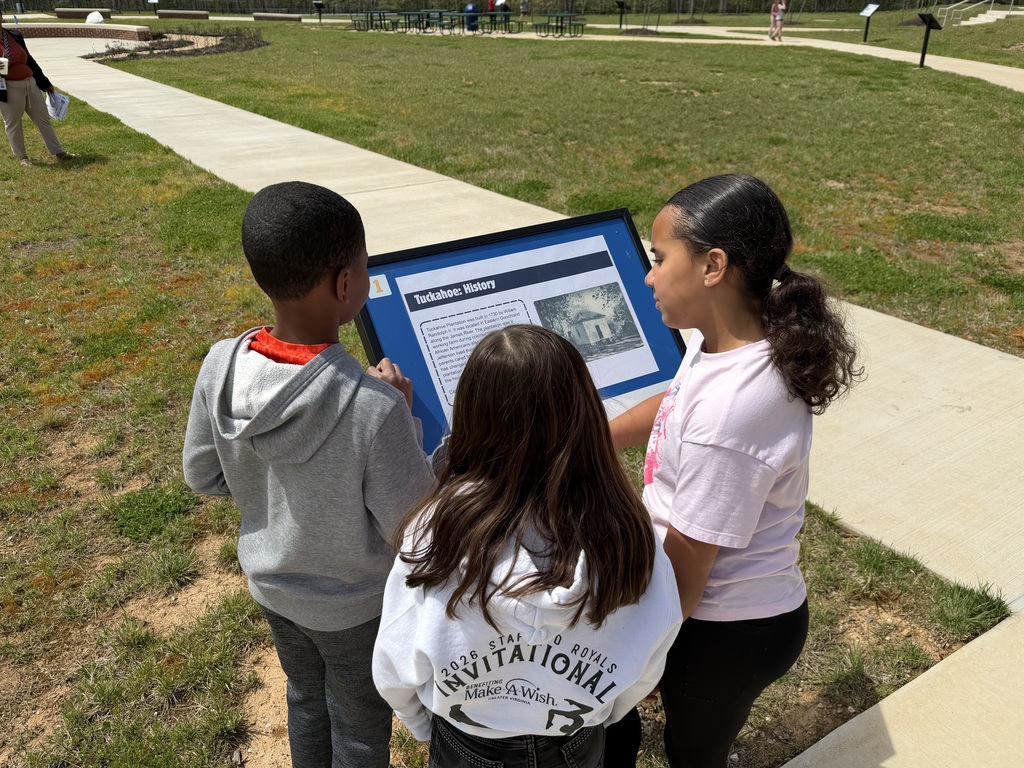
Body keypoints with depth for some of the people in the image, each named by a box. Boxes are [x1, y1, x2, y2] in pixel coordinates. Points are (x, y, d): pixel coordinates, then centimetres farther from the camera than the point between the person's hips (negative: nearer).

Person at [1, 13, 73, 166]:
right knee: (13, 124, 8)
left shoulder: (15, 36, 6)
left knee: (44, 120, 8)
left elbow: (29, 60, 14)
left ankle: (58, 153, 14)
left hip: (30, 83, 5)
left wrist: (45, 83, 17)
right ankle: (22, 157, 21)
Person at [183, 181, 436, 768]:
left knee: (306, 700, 32)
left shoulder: (220, 368, -21)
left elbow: (203, 476, -5)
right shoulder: (375, 408, -38)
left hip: (271, 582, 5)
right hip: (354, 605, -4)